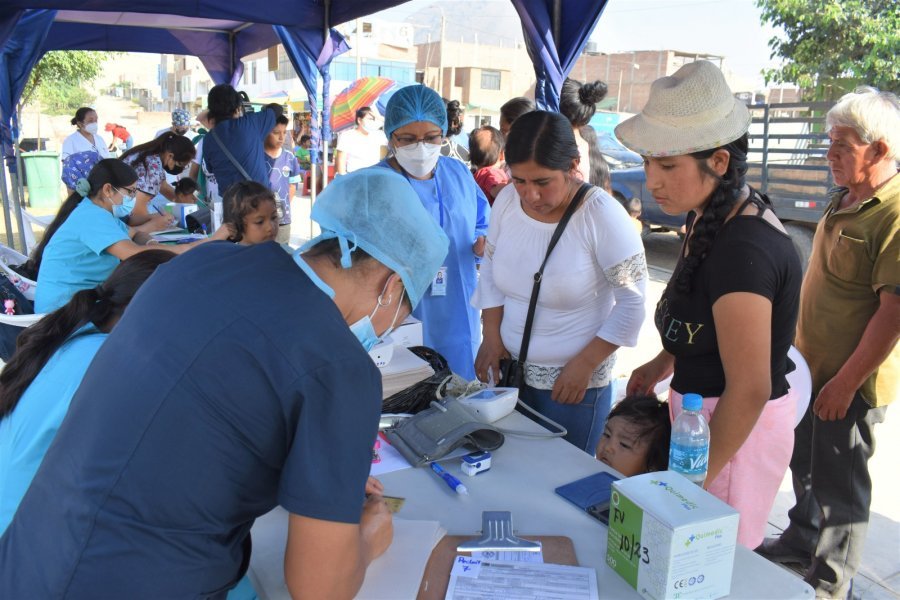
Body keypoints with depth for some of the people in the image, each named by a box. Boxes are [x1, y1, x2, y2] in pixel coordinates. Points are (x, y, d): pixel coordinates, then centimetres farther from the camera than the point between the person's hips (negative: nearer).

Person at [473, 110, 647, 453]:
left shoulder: (601, 215, -19)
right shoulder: (507, 201, -5)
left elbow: (633, 301, -14)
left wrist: (585, 364, -15)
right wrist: (491, 335, -1)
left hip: (573, 384, -4)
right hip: (509, 371, 5)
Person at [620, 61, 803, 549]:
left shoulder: (744, 249, -27)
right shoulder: (713, 220, 2)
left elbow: (749, 391, -25)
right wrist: (663, 363, 10)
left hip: (735, 426, -9)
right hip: (699, 408, 9)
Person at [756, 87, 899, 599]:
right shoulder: (845, 200, 8)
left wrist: (846, 382, -21)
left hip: (852, 382, -9)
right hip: (813, 365, 9)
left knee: (839, 481, 6)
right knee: (806, 462, 23)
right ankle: (802, 541, 44)